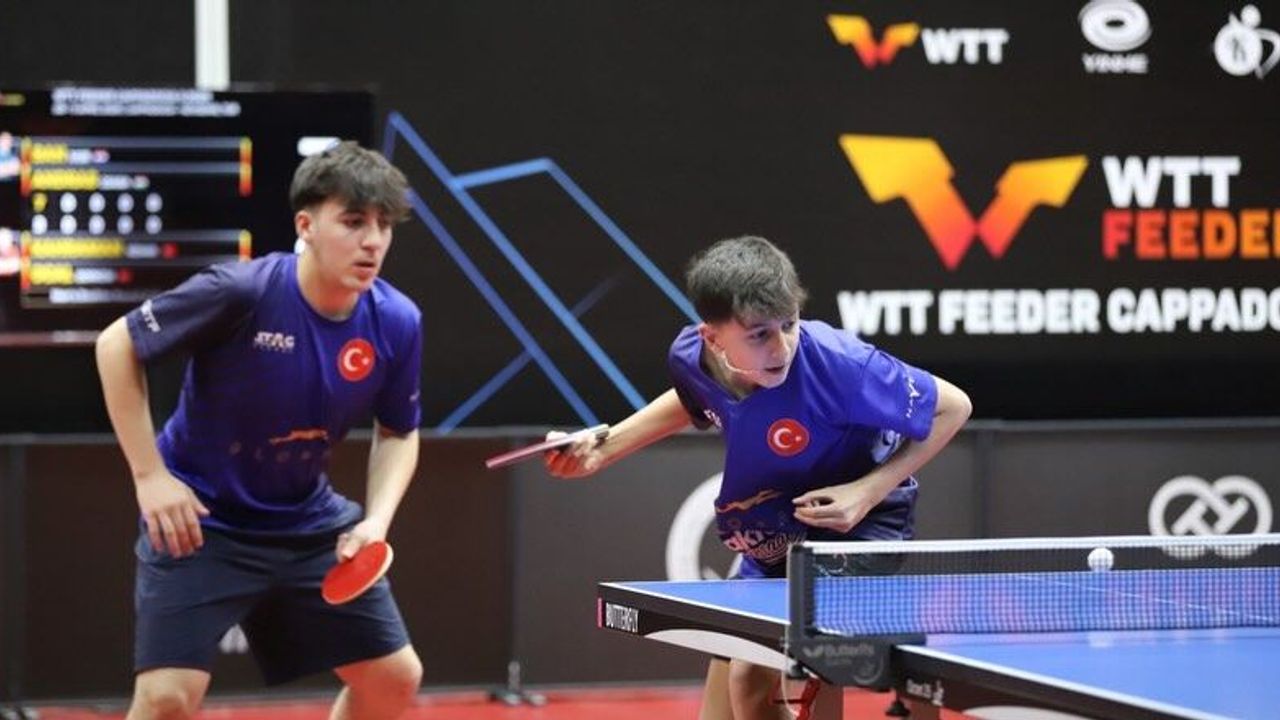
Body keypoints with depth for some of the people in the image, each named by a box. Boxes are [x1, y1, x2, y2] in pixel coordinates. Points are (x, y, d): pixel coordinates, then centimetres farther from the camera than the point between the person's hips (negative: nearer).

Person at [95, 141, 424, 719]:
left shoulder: (396, 323, -11)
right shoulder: (241, 294, -26)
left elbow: (397, 432, 7)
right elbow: (117, 345, -14)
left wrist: (375, 521, -12)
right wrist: (150, 475, -16)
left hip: (309, 525, 5)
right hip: (199, 520, -5)